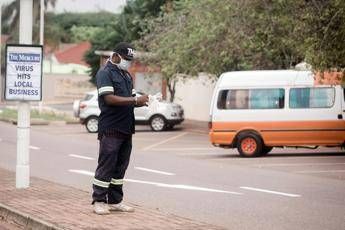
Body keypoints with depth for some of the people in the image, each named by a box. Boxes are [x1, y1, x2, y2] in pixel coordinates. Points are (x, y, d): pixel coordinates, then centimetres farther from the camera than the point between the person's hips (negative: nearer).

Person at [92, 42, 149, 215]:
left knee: (120, 166, 10)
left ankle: (115, 201, 16)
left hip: (126, 128, 8)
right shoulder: (105, 73, -8)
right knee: (106, 166, -5)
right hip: (110, 129, -8)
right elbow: (110, 99, -19)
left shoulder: (126, 75, 19)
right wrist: (135, 100, -20)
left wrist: (140, 102, 0)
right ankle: (99, 201, 1)